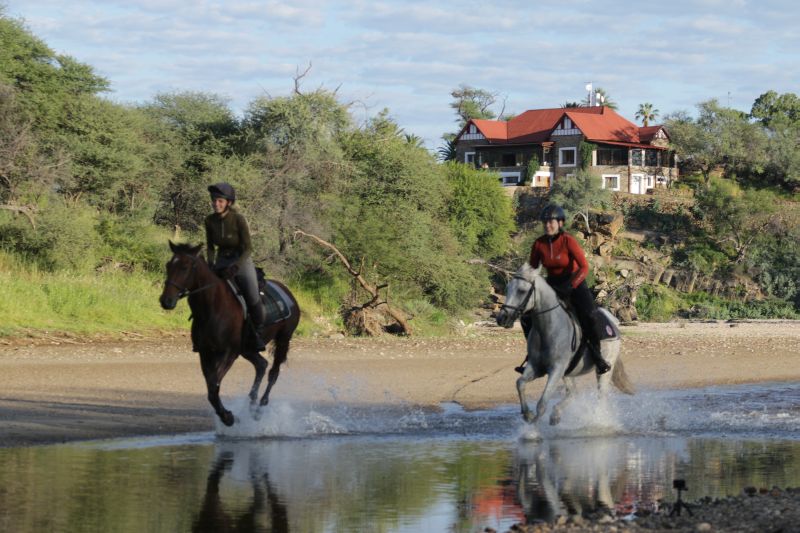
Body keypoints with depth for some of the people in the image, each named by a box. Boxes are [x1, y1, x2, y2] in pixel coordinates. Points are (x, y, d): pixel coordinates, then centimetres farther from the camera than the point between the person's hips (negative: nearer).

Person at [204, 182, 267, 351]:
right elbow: (210, 247, 5)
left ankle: (259, 332, 4)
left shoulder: (238, 219, -18)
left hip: (241, 261, -4)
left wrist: (235, 267, -29)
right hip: (222, 262, 4)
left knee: (253, 299, -17)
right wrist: (211, 265, -12)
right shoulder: (210, 220, -6)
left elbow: (248, 248, -17)